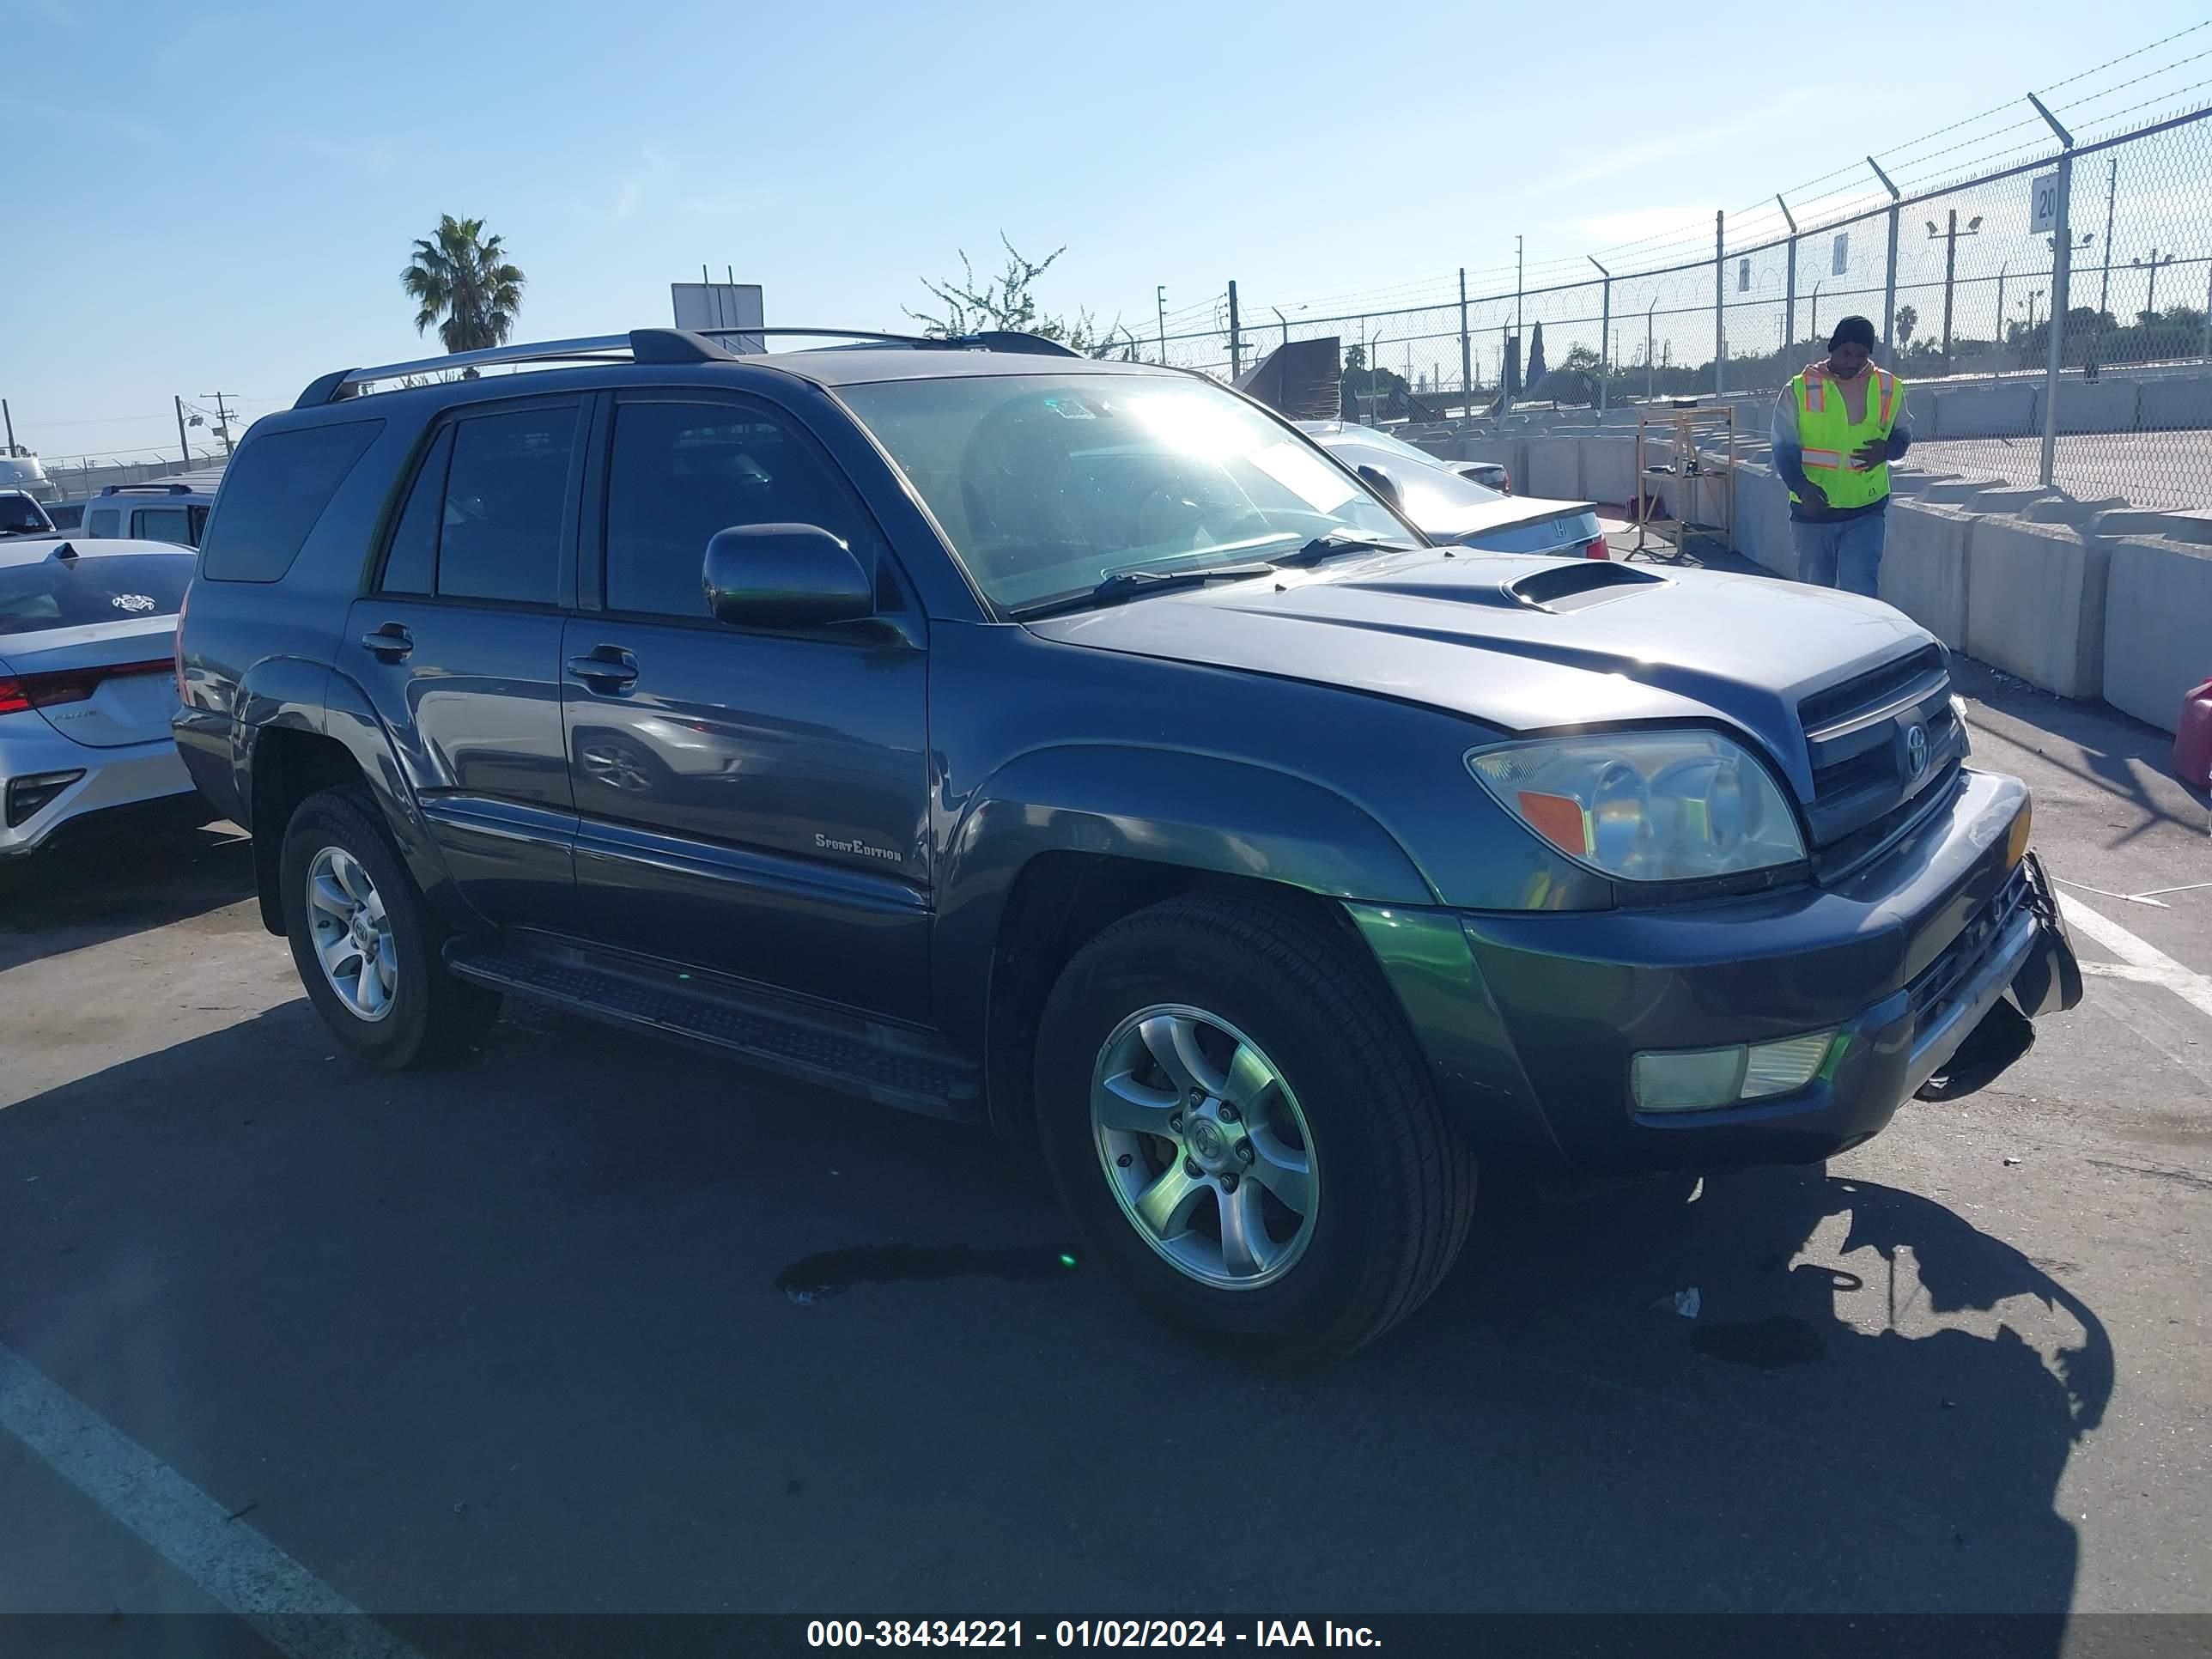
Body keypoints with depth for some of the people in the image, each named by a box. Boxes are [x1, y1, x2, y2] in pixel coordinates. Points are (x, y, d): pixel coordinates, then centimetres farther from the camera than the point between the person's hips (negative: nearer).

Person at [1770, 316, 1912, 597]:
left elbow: (1903, 435, 17)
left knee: (1860, 592, -12)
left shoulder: (1889, 389, 4)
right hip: (1813, 511, 0)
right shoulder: (1800, 389, -2)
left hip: (1866, 513, 0)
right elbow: (1784, 448, -3)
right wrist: (1802, 487, -22)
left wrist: (1887, 450, -9)